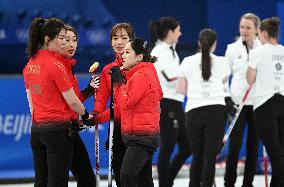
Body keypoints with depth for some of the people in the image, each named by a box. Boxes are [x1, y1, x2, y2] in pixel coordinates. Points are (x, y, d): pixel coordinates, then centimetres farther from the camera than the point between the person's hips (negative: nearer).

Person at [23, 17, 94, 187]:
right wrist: (86, 116, 6)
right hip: (58, 128, -8)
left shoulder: (30, 65, 7)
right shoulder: (56, 65, -15)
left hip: (37, 129, 8)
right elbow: (72, 101, -11)